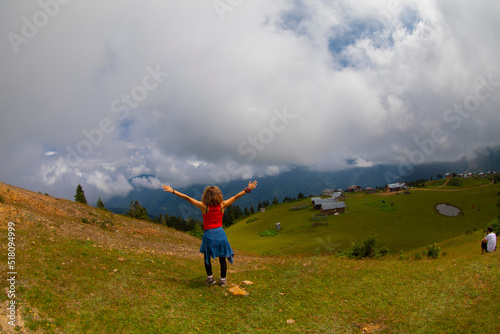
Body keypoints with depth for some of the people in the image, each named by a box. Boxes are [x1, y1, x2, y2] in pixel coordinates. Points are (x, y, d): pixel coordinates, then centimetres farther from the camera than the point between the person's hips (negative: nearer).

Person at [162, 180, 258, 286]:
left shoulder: (204, 206, -12)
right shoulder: (222, 205, -6)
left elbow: (187, 198, -10)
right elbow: (236, 197, 3)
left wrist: (173, 191, -5)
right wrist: (248, 189, 13)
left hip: (208, 234, -2)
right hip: (220, 233, 2)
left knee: (207, 257, 18)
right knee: (222, 258, 13)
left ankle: (210, 279, 22)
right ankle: (223, 280, 22)